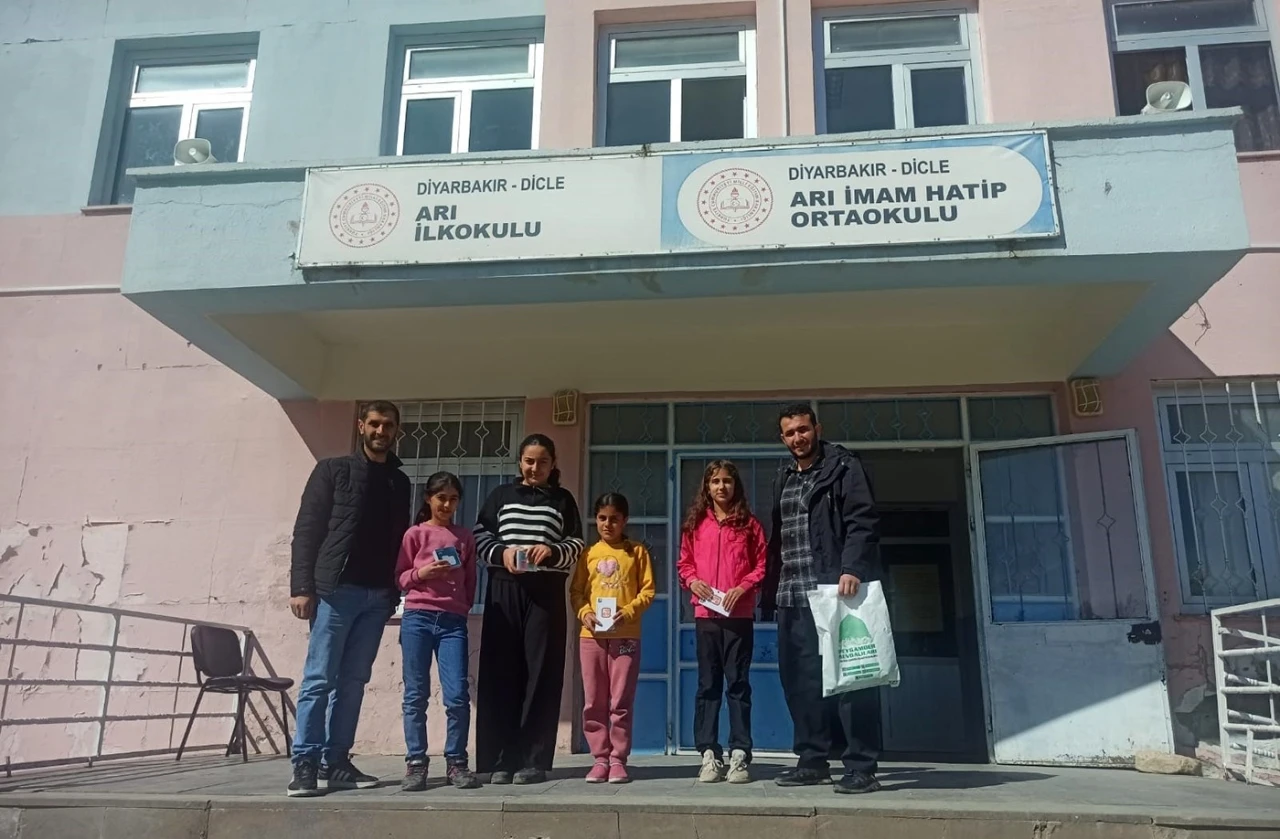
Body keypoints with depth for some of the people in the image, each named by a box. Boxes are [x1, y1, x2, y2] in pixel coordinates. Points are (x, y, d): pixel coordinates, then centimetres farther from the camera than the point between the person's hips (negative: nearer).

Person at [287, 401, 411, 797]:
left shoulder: (400, 483, 16)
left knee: (353, 681, 6)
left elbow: (399, 542, 14)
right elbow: (306, 530, -2)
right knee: (319, 679, -4)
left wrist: (394, 593, 8)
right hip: (335, 589, -4)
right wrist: (302, 586, -10)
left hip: (377, 596, 4)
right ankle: (305, 763, 1)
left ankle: (335, 761, 12)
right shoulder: (332, 470, 4)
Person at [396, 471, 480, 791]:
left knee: (457, 695, -6)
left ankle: (456, 763, 6)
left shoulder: (465, 538, 13)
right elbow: (398, 577, 5)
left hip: (453, 621, 1)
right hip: (417, 619, -1)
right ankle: (415, 763, 10)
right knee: (416, 695, 2)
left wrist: (463, 607, 3)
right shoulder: (415, 534, 6)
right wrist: (420, 573, -12)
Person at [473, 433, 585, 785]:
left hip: (546, 594, 0)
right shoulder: (501, 495, 13)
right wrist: (501, 553, -10)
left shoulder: (563, 500, 12)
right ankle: (500, 760, 4)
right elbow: (479, 537, 9)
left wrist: (552, 551, -12)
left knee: (541, 674, -3)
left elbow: (577, 545, 8)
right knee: (501, 673, -2)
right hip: (504, 591, 1)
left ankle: (533, 760, 3)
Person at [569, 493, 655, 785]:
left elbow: (648, 590, 1)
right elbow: (576, 591, 8)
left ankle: (618, 759, 10)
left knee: (621, 702, 0)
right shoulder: (589, 554, 10)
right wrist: (584, 613, -10)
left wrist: (628, 612, -13)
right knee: (593, 702, 5)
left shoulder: (637, 552, 5)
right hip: (592, 635, 2)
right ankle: (600, 758, 14)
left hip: (626, 636, -2)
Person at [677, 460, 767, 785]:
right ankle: (709, 754, 9)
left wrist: (742, 588, -11)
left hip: (739, 614, -2)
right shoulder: (695, 523, 9)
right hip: (705, 614, 2)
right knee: (708, 684, 5)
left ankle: (739, 754, 6)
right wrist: (693, 581, -6)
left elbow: (762, 565, 3)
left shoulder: (749, 523, 4)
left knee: (738, 683, 1)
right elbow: (684, 563, 14)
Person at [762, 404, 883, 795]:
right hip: (793, 595, 7)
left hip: (835, 590, -7)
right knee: (798, 678, 7)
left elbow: (863, 522, -10)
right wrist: (771, 587, 15)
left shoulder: (843, 467, 1)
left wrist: (852, 568, -24)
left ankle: (860, 767, 0)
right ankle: (813, 761, 16)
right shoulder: (783, 479, 21)